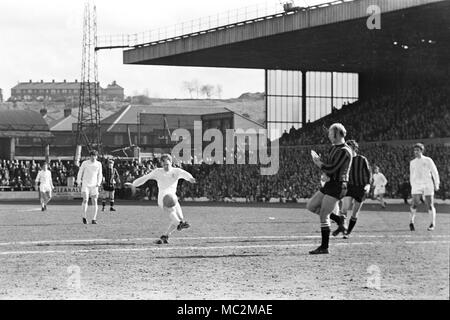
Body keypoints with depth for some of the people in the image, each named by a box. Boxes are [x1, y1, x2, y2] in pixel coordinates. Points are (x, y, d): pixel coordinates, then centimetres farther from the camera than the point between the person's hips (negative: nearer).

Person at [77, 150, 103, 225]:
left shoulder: (98, 164, 4)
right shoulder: (85, 163, -2)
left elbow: (100, 175, 13)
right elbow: (80, 173, 7)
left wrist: (98, 183, -1)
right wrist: (79, 182, 0)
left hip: (94, 185, 2)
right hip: (85, 185, -2)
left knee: (94, 201, -3)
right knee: (85, 200, -17)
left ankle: (94, 219, 1)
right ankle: (84, 217, -6)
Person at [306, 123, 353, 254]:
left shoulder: (344, 151, -17)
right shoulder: (334, 148, 14)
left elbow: (331, 169, -23)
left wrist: (318, 162, -8)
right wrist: (319, 161, 2)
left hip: (337, 186, -10)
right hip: (330, 184, 10)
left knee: (323, 216, -9)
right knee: (311, 206, 11)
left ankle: (324, 247, -2)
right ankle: (337, 219, 19)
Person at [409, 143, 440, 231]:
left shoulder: (428, 160, 2)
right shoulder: (412, 162, 12)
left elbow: (435, 172, 6)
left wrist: (436, 184, 2)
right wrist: (412, 186, 17)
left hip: (428, 185, -2)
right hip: (416, 186, 2)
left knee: (430, 205, -1)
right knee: (415, 203, -16)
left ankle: (433, 224, 11)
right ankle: (411, 222, -7)